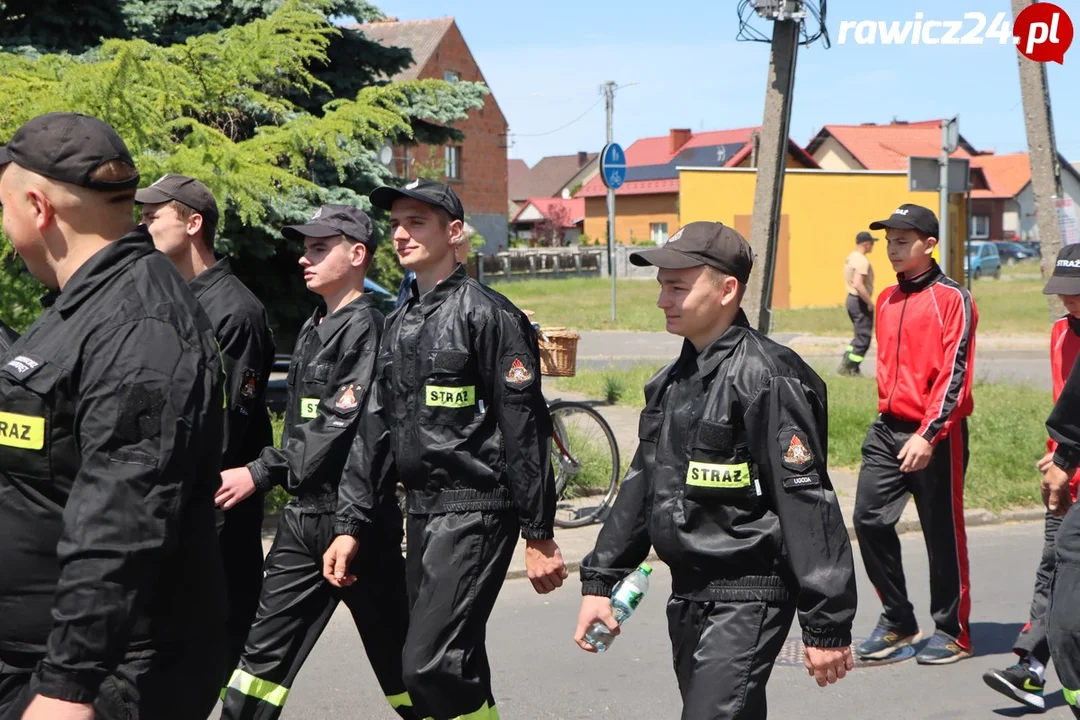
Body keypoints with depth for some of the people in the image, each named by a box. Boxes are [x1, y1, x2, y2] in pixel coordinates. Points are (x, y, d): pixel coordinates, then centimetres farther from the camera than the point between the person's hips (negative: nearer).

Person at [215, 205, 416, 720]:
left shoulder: (366, 326, -12)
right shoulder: (313, 330, 16)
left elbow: (340, 425, -20)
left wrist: (260, 473, -18)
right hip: (302, 515, 8)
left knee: (396, 653, 3)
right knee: (265, 649, 7)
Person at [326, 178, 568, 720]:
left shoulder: (487, 315, -9)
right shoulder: (399, 325, 15)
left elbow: (524, 428, -13)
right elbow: (377, 430, 15)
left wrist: (539, 535, -14)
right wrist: (350, 526, 10)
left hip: (475, 511, -8)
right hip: (421, 512, 8)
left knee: (432, 665, -16)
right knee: (457, 666, 13)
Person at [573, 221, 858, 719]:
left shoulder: (764, 377, -16)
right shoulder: (671, 382, 12)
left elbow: (808, 504, -18)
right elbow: (640, 486, 19)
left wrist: (827, 626, -19)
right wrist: (599, 581, 15)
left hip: (748, 600, -9)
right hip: (687, 599, 9)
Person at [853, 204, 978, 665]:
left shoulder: (952, 299, -9)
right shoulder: (887, 300, 13)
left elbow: (955, 375, -15)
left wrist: (927, 435, -22)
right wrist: (887, 417, 17)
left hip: (936, 436, -7)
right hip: (887, 428, 7)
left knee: (943, 533, 2)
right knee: (869, 519, 1)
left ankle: (952, 632, 15)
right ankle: (897, 622, 15)